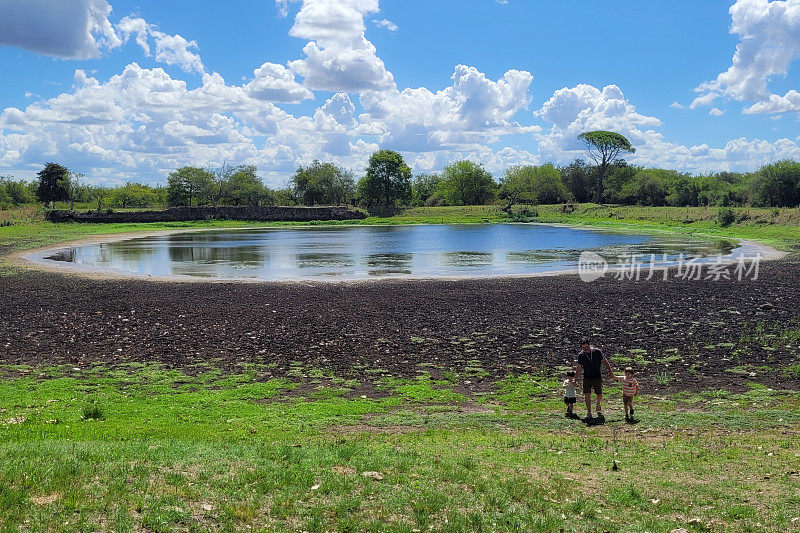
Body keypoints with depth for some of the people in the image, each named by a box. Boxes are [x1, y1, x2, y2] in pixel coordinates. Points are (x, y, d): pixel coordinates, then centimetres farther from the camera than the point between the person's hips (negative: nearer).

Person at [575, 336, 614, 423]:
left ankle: (599, 411, 26)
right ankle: (589, 413, -1)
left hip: (597, 377, -1)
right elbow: (579, 368, 10)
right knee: (587, 395, -8)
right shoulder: (581, 355, -2)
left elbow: (605, 361, 2)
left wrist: (611, 371, -2)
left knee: (599, 396, 4)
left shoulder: (597, 351, -9)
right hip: (587, 378, 1)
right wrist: (575, 379, 13)